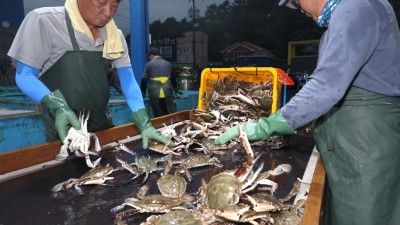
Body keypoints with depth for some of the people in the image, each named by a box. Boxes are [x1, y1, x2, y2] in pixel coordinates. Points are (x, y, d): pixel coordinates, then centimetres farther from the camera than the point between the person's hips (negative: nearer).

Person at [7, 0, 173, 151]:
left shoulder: (115, 35, -1)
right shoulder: (44, 20, -14)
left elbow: (127, 79, -3)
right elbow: (24, 75, -11)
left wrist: (145, 123, -14)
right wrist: (58, 107, -28)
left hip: (102, 123, 5)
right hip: (64, 128, -4)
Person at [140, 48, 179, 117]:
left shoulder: (149, 64, 7)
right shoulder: (168, 64, 17)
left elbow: (144, 79, 6)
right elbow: (173, 78, 25)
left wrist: (143, 92, 19)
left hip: (154, 93, -1)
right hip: (167, 92, 2)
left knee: (159, 116, 5)